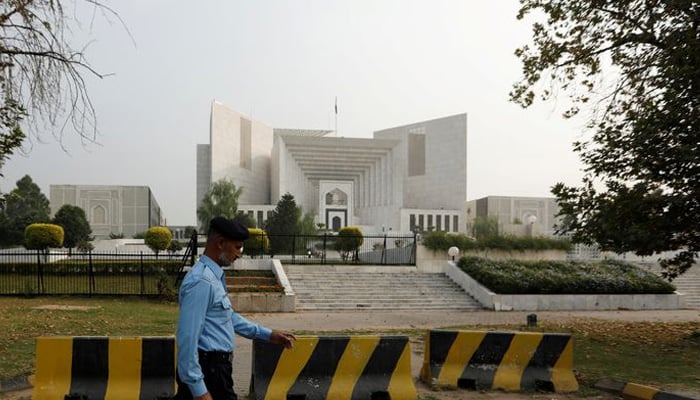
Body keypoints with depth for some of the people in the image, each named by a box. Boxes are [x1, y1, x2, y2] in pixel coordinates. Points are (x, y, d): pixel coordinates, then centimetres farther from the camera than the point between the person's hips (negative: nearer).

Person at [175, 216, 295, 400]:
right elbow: (187, 338, -24)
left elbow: (229, 317, 24)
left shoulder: (214, 276, 12)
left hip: (215, 366, 10)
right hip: (208, 371, -10)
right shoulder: (201, 281, -20)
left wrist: (268, 334, 23)